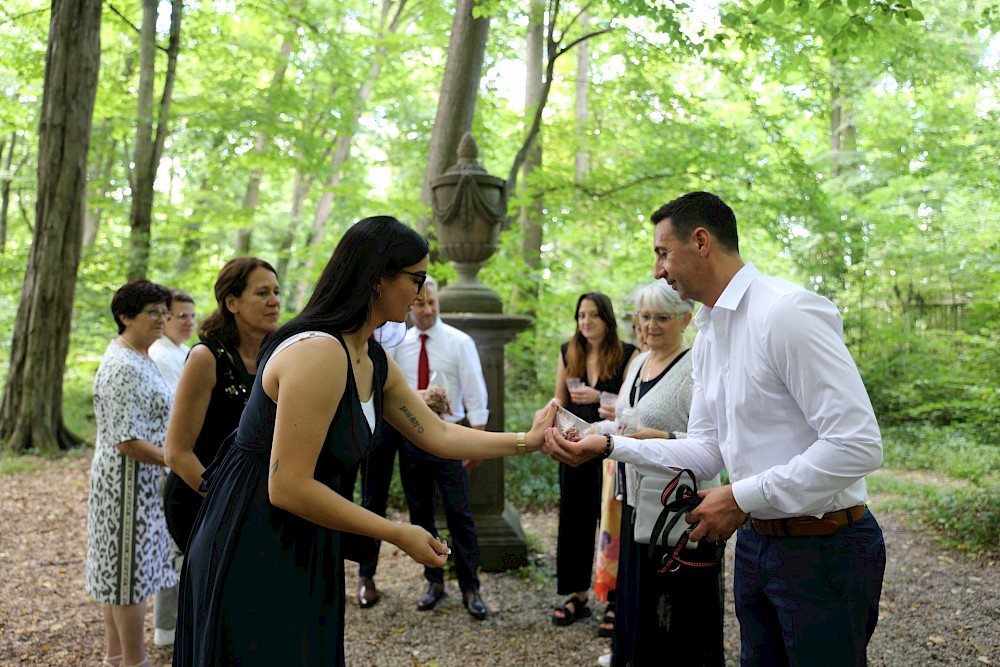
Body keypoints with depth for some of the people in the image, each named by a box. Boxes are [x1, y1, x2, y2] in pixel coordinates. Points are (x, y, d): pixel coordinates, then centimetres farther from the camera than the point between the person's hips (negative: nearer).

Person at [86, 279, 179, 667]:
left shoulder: (136, 357, 11)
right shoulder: (124, 367, -21)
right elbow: (126, 441, -24)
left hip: (137, 482, 10)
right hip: (130, 484, -10)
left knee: (119, 570, 17)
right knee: (131, 570, 1)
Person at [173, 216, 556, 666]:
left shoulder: (374, 362, 5)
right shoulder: (318, 353, -25)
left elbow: (437, 434, 11)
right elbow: (288, 487, -25)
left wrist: (527, 441, 7)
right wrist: (400, 535, -19)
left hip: (300, 553, 9)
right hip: (253, 556, -9)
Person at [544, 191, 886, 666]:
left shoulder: (788, 312, -20)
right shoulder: (707, 336, 8)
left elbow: (857, 445, -24)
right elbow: (708, 450, 9)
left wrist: (742, 498, -20)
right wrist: (611, 446, -2)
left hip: (823, 549, -8)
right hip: (756, 540, 8)